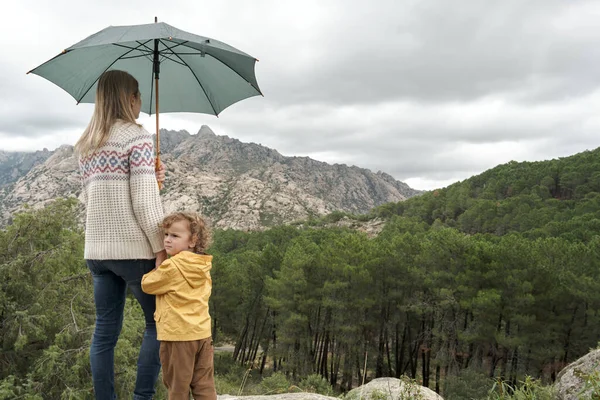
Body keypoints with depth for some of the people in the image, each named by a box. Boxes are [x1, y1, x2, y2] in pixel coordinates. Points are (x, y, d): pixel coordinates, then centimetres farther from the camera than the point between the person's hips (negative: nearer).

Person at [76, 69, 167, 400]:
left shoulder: (86, 144, 13)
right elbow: (144, 201, -15)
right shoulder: (137, 136, -9)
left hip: (96, 248, 7)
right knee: (158, 322, 7)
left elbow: (90, 196, 16)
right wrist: (161, 247, -10)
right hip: (133, 248, -6)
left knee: (105, 329, 10)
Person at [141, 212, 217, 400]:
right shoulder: (203, 266, 5)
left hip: (177, 335, -7)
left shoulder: (171, 266, -17)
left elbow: (147, 284, -3)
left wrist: (158, 264, 10)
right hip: (202, 333, 7)